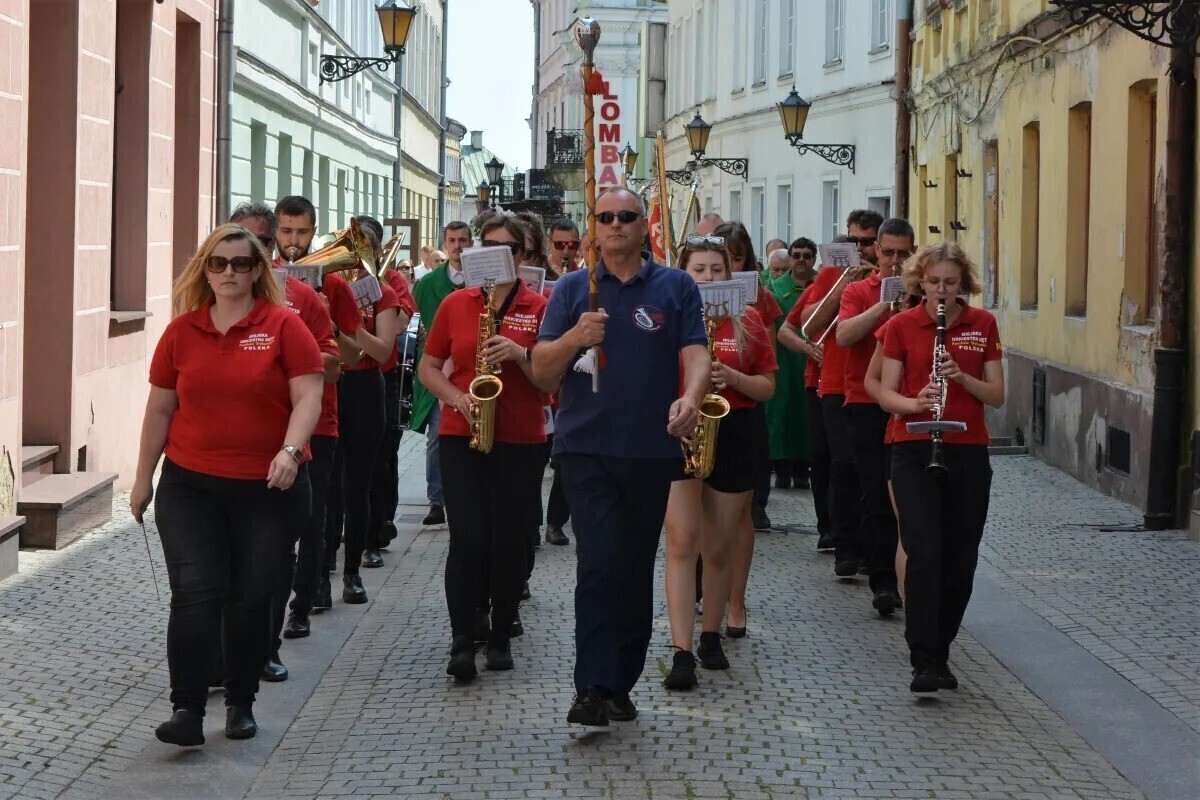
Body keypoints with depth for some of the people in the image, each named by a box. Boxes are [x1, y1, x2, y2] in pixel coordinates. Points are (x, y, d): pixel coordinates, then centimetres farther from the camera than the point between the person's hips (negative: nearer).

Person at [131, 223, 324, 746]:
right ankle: (187, 710, -9)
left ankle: (241, 703, 22)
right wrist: (144, 478, 12)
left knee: (251, 599, 7)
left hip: (269, 488, -1)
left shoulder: (283, 326, -3)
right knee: (195, 593, -10)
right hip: (190, 486, 1)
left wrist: (290, 451, -25)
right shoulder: (182, 331, 4)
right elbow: (160, 408, 10)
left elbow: (307, 397, -9)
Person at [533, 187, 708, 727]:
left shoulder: (677, 288, 6)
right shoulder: (573, 288, 7)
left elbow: (695, 354, -4)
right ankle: (592, 688, -13)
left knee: (637, 567, 8)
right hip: (586, 447, -1)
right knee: (599, 560, -14)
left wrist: (690, 398, -26)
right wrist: (574, 337, -18)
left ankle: (621, 685, 19)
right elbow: (541, 369, 3)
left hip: (652, 448, 1)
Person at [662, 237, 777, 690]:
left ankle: (711, 636, 27)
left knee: (719, 546, 9)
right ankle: (682, 653, -14)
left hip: (734, 436, 2)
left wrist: (731, 377, -13)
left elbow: (767, 388, 6)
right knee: (681, 541, -11)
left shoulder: (747, 322, 6)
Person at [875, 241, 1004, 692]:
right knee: (924, 553, -15)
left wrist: (961, 377, -14)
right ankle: (924, 662, -14)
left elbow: (997, 396, 4)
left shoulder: (983, 325, 6)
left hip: (968, 453, 2)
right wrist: (916, 403, -19)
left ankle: (938, 652, 21)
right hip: (914, 452, -2)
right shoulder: (902, 325, 2)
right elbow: (886, 394, 1)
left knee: (960, 561, 6)